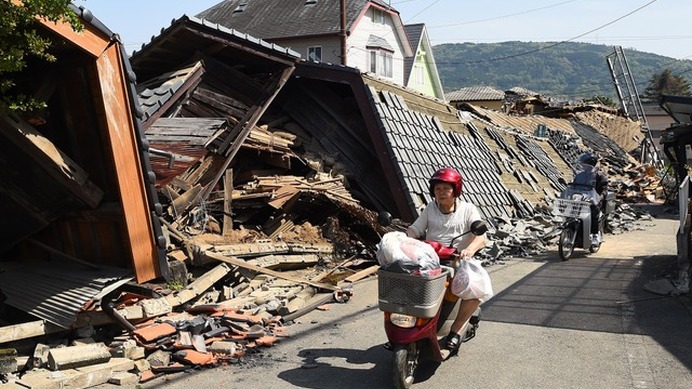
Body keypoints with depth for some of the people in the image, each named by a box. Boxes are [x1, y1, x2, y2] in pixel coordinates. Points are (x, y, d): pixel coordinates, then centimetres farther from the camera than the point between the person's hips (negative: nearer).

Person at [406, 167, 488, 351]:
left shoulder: (468, 209, 2)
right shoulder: (431, 208, 13)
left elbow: (481, 237, -11)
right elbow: (415, 229, 8)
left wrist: (470, 249, -34)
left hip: (458, 261, -2)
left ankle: (455, 330, -7)